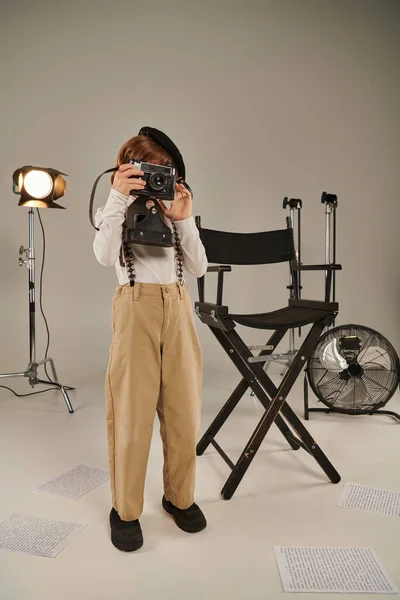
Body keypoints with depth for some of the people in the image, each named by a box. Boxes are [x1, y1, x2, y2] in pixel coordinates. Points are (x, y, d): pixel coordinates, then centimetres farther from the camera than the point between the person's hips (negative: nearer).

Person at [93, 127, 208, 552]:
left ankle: (179, 496, 26)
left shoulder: (173, 213, 15)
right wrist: (117, 199, -18)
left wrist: (183, 219, -5)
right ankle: (125, 510, 18)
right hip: (136, 308, -3)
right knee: (132, 411, -1)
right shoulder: (116, 211, 7)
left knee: (183, 409, 6)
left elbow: (198, 268, 3)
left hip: (178, 309, 4)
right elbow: (104, 256, -15)